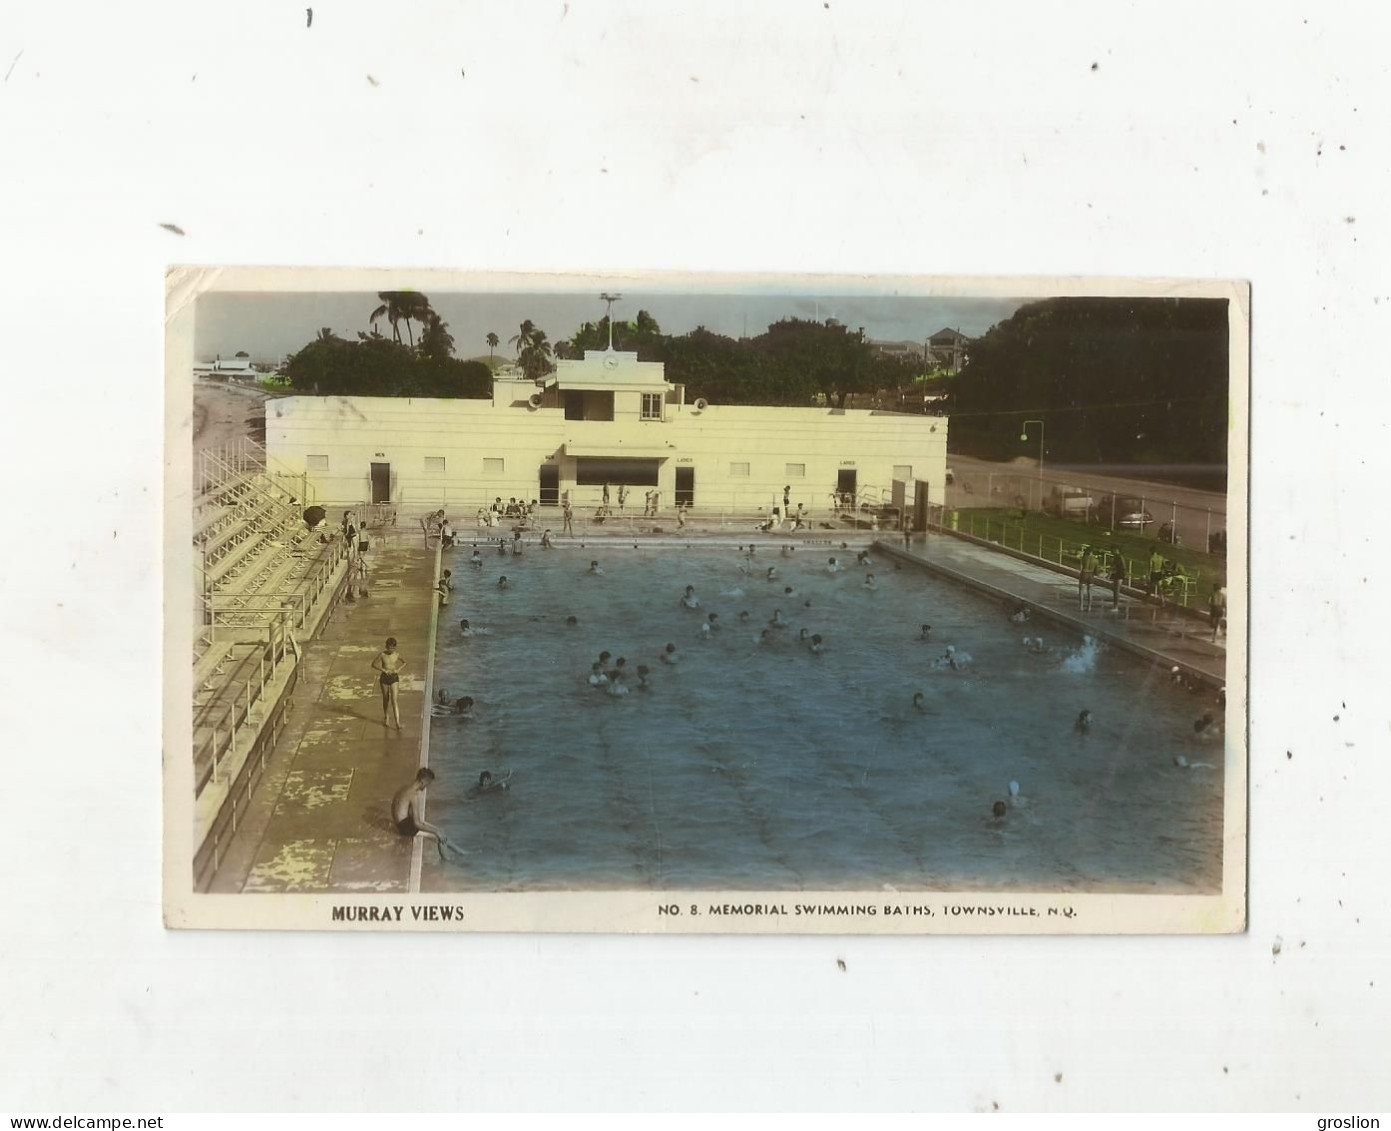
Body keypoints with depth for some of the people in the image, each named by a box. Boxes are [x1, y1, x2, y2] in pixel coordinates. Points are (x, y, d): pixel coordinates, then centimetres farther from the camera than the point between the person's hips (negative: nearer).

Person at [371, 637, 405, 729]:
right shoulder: (382, 654, -10)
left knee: (394, 699, -9)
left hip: (394, 677, 0)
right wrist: (383, 670, -16)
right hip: (384, 677, 0)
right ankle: (386, 717, 39)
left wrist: (398, 669, -6)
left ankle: (397, 722, -13)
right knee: (386, 698, 15)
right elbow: (373, 664, -5)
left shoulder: (397, 655, -6)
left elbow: (405, 662, 11)